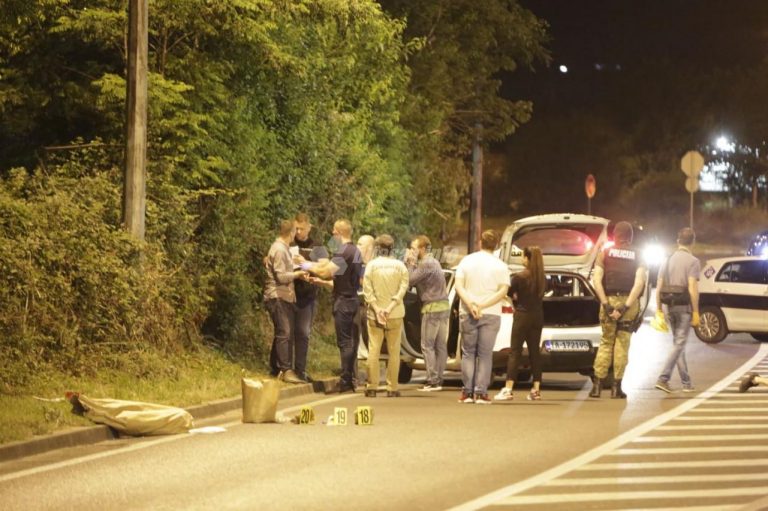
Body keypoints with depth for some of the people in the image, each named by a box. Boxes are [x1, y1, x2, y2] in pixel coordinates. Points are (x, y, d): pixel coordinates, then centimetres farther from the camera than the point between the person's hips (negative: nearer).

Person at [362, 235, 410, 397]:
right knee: (394, 351, 5)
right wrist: (390, 308, -11)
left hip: (375, 314, 0)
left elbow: (367, 289, -8)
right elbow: (403, 288, -8)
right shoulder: (399, 265, -1)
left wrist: (377, 309, -9)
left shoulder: (371, 265, -3)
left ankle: (372, 387, 2)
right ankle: (392, 388, 3)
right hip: (395, 315, 0)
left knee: (373, 350, 4)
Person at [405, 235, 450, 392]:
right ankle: (438, 379, 11)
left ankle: (432, 381, -9)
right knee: (440, 345, 9)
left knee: (428, 345, -6)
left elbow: (410, 280, -17)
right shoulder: (433, 262, 18)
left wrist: (410, 263, -7)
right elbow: (415, 279, 12)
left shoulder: (426, 264, -13)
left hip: (432, 308, -10)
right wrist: (411, 263, 5)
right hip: (444, 306, 10)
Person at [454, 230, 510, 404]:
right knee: (485, 354, 3)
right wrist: (483, 305, -14)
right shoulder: (500, 266, 0)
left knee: (468, 352, 9)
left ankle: (467, 392, 3)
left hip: (467, 314, 1)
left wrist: (471, 304, -16)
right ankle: (481, 393, -3)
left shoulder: (467, 261, 3)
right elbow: (503, 291, -10)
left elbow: (459, 286, -7)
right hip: (491, 315, -1)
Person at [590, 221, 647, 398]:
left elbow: (596, 280, -6)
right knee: (622, 344, 5)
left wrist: (606, 304, -9)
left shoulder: (605, 253, 5)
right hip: (628, 302, 0)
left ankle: (597, 384, 2)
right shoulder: (637, 257, 4)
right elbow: (639, 283, -9)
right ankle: (616, 387, 3)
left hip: (609, 300, 1)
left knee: (606, 342, 10)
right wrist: (625, 307, -13)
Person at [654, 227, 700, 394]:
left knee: (678, 343, 14)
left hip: (670, 306, 6)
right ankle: (663, 379, -14)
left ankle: (686, 382, 17)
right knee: (679, 344, -4)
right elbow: (692, 289, -16)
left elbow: (659, 287, 9)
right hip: (684, 306, -6)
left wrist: (659, 309, 14)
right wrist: (696, 312, -13)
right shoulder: (692, 261, -9)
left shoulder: (668, 261, 10)